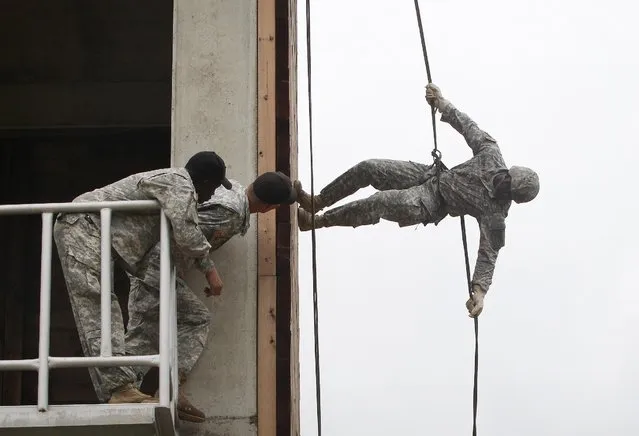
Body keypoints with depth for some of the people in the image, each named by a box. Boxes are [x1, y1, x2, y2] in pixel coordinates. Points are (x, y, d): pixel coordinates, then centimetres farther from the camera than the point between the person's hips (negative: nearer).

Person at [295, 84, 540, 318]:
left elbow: (489, 254, -23)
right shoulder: (491, 155, -14)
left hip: (428, 205, -6)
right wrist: (443, 104, -1)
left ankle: (317, 220, -15)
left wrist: (480, 290, -37)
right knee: (367, 168, -8)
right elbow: (470, 128, 0)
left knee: (383, 201, -32)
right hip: (428, 175, 6)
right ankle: (316, 202, 14)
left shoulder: (496, 215, -23)